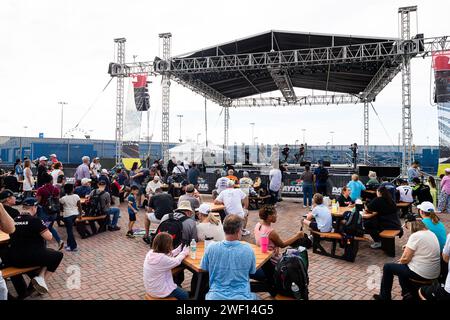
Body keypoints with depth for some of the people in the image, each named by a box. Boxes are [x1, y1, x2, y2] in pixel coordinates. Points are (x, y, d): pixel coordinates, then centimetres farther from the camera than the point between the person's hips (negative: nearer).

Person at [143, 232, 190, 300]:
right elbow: (176, 261, -13)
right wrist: (184, 252, 5)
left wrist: (180, 249, 9)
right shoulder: (161, 258, -32)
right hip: (158, 291, -8)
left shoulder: (151, 252, -8)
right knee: (185, 295, 12)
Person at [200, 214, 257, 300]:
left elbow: (203, 269, 4)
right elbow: (252, 272, 4)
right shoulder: (248, 250, -13)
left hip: (216, 296, 1)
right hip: (241, 297, 0)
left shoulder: (211, 248, -13)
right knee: (254, 296, 32)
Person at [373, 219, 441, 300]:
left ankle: (384, 297, 22)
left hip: (421, 274, -9)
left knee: (387, 267, 9)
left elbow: (405, 258, -18)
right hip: (434, 272, 9)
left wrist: (401, 261, 3)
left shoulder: (415, 235, -19)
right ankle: (406, 292, 29)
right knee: (401, 266, 30)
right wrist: (408, 247, 10)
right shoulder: (431, 234, 8)